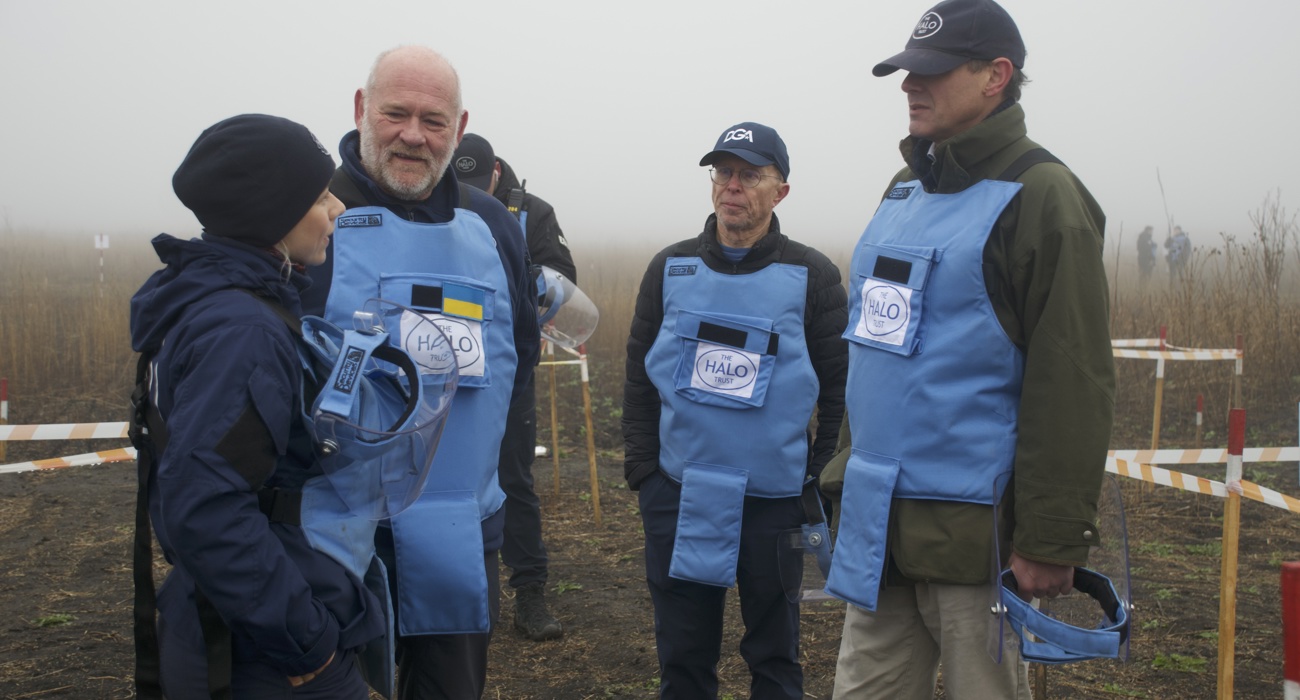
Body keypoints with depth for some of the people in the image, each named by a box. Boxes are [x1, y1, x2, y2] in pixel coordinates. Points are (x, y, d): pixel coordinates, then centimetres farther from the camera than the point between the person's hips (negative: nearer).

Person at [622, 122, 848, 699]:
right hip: (678, 499, 2)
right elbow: (639, 376, 9)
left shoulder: (812, 276, -1)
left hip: (775, 500, -2)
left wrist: (823, 482, -3)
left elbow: (840, 387, 1)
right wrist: (642, 467, 3)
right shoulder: (670, 268, 6)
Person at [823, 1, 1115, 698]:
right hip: (877, 518, 7)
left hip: (974, 531, -7)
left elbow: (1072, 390, -16)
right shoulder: (905, 190, 14)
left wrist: (1052, 542, -18)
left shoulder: (1038, 196, -10)